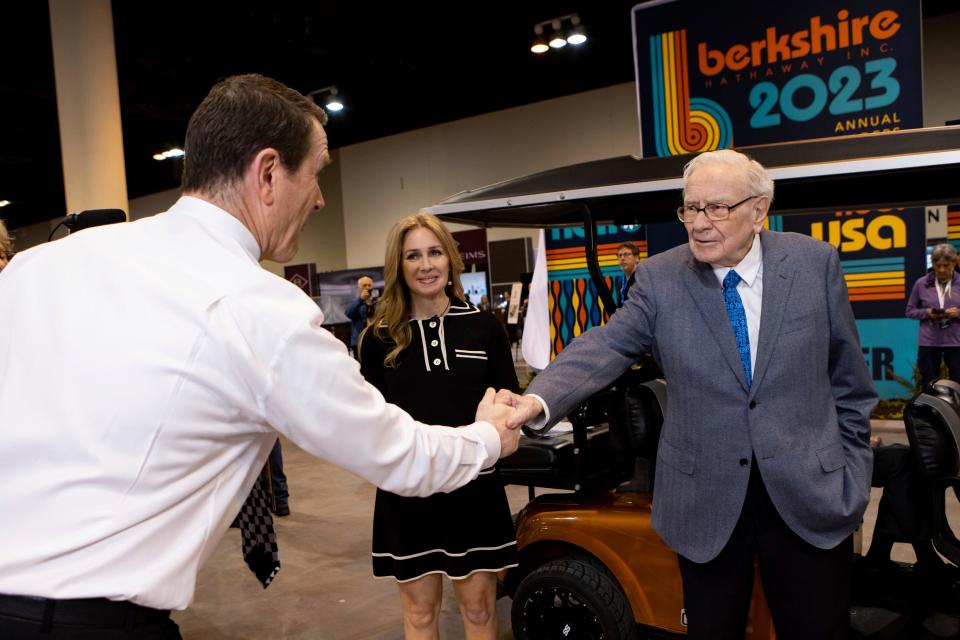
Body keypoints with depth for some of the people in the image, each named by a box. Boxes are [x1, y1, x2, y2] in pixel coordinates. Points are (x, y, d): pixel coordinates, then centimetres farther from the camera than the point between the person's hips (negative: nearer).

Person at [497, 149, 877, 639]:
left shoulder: (815, 263, -2)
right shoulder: (659, 278, -4)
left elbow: (848, 378, 5)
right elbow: (604, 348, -18)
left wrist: (854, 470, 7)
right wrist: (539, 400, -35)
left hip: (810, 493, 1)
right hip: (706, 501, 0)